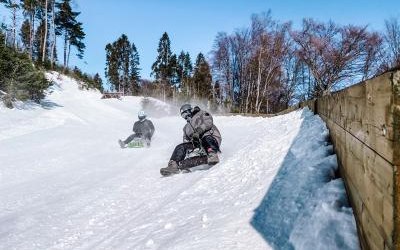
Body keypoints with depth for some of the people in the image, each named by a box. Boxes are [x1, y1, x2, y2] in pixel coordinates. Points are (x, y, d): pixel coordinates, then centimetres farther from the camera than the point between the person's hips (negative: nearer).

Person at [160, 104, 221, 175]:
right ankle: (173, 166, -26)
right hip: (196, 143, 6)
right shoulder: (186, 127, 31)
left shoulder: (201, 114, 13)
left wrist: (198, 131, -20)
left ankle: (212, 156, -62)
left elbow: (208, 122, -6)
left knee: (206, 138, -40)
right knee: (180, 147, -14)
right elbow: (186, 140, 25)